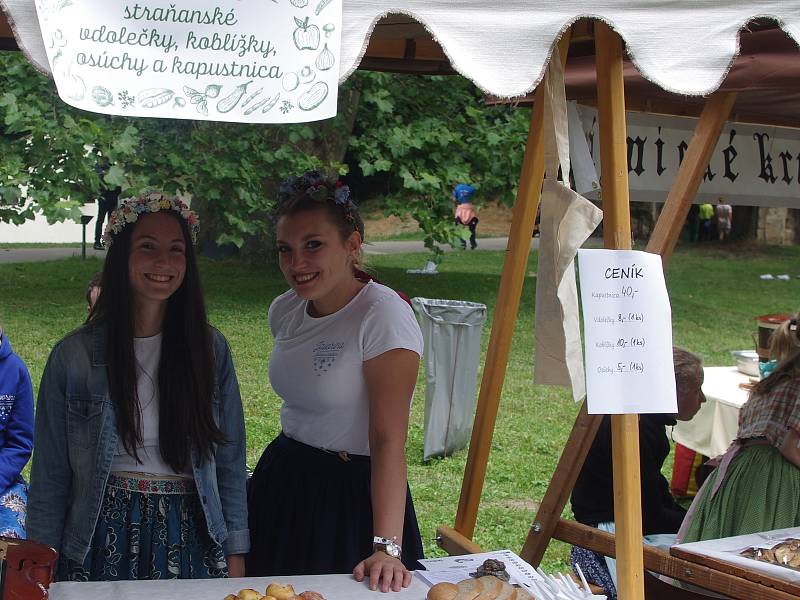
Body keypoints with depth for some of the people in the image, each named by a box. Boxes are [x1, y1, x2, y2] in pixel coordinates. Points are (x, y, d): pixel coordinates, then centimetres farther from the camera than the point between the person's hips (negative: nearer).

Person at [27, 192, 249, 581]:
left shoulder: (210, 349, 1)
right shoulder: (74, 356, -4)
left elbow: (230, 462, 5)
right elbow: (50, 476, 1)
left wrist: (235, 555, 2)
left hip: (191, 539, 1)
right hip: (102, 544, -1)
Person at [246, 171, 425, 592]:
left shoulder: (384, 316, -21)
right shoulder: (284, 310, 1)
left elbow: (388, 440, -27)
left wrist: (387, 548, -33)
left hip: (352, 495, -7)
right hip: (282, 482, 7)